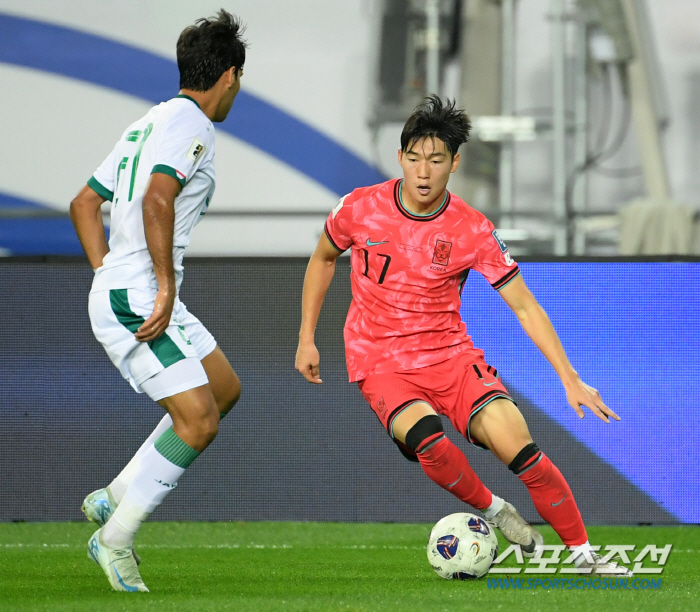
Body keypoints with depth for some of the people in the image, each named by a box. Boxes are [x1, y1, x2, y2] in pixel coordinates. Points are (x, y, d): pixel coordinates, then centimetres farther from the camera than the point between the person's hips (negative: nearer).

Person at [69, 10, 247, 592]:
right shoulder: (190, 123, -11)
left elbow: (85, 203, 23)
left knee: (225, 389, 17)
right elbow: (157, 199, -27)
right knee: (198, 420, -12)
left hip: (119, 292, 10)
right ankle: (116, 538, -6)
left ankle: (115, 498, 16)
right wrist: (164, 287, -25)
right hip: (137, 301, -10)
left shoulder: (150, 123, 19)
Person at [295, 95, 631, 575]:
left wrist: (570, 380, -11)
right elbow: (323, 258, 14)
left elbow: (525, 307, -4)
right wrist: (306, 338, 11)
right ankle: (494, 511, -6)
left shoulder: (473, 231, -8)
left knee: (517, 444, -20)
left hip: (451, 354, 1)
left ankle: (583, 555, -6)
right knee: (427, 438, -33)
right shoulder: (360, 208, -7)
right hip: (380, 362, -1)